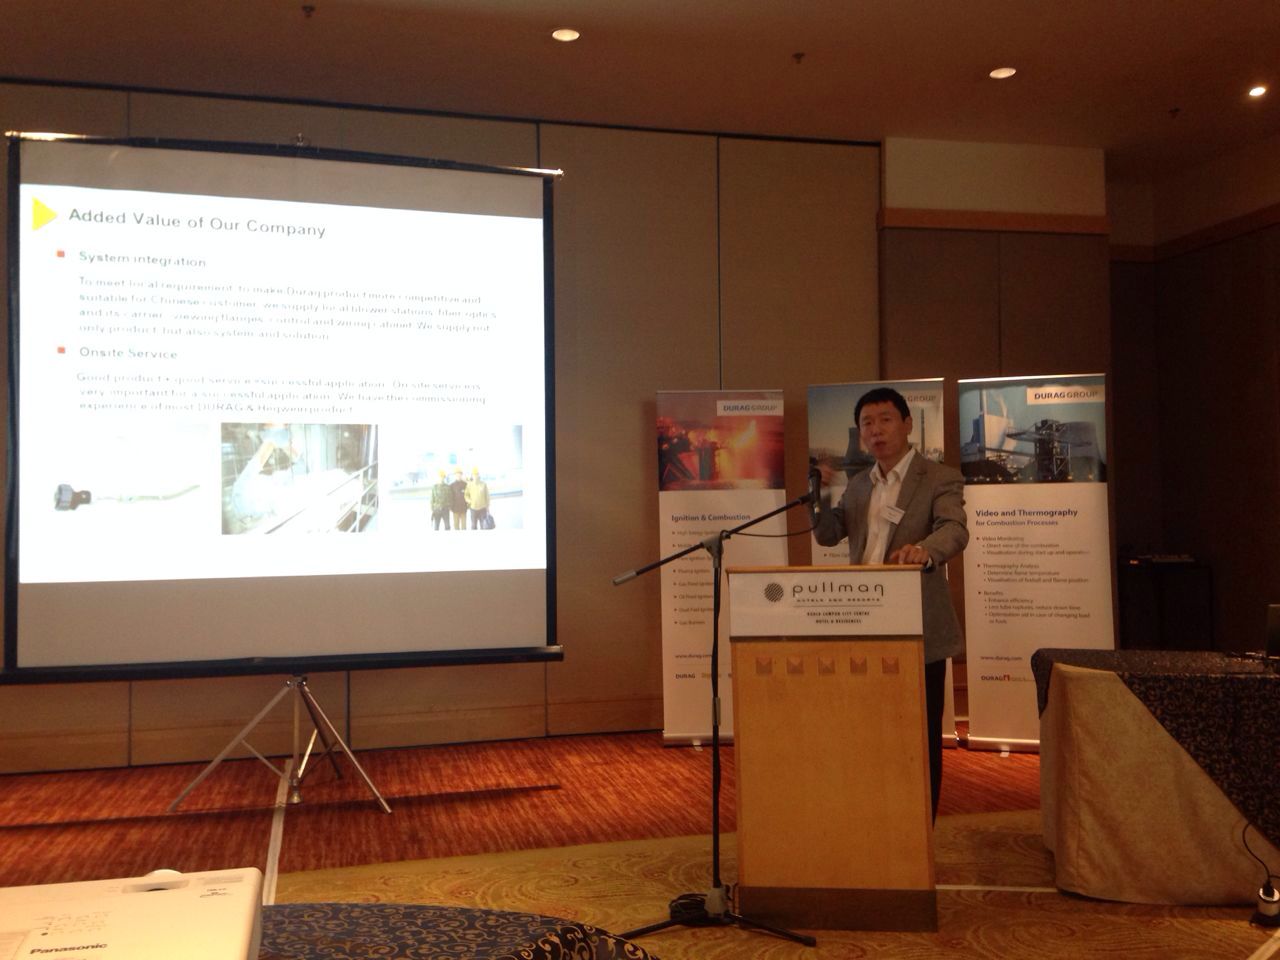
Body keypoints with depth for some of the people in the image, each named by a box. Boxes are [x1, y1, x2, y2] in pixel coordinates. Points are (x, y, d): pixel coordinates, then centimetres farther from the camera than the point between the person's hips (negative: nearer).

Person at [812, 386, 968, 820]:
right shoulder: (858, 484, 14)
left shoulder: (940, 479, -5)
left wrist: (924, 549, -42)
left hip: (919, 628, -5)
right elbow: (828, 534, 12)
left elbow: (955, 530, -20)